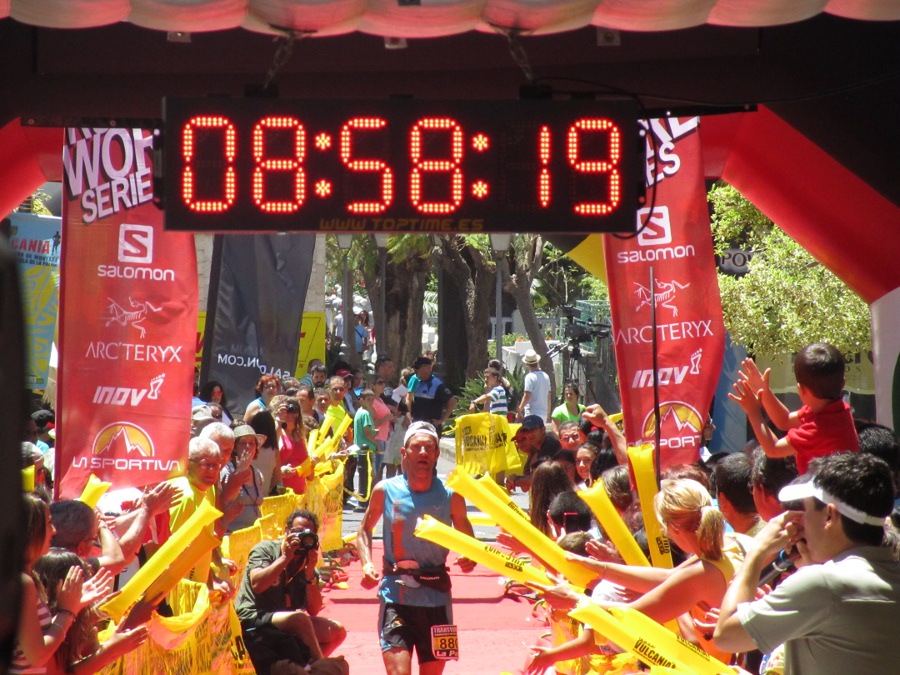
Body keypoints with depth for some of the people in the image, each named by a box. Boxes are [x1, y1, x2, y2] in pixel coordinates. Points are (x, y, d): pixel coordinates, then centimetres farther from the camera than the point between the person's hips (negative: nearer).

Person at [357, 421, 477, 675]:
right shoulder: (385, 491, -3)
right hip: (396, 595, -2)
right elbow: (364, 531, 12)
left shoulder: (451, 496, -1)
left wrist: (470, 558, -13)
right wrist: (367, 564, -5)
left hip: (436, 596, 2)